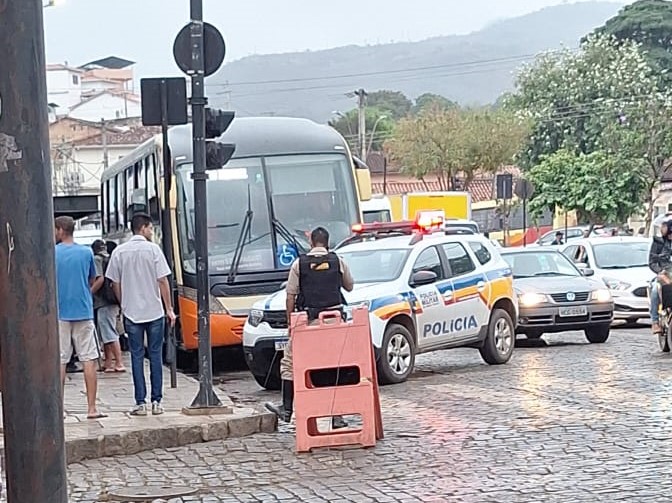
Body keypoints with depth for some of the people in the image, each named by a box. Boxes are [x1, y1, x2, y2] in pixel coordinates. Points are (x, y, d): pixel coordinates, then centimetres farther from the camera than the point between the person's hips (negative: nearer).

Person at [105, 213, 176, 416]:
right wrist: (169, 309, -1)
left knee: (137, 356, 5)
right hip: (154, 311, -2)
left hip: (131, 313, 2)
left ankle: (141, 403, 2)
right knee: (155, 355, 6)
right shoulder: (153, 249, -5)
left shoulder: (119, 252, 2)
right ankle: (156, 402, 7)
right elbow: (162, 281, -7)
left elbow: (115, 284, 6)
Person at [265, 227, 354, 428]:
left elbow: (291, 296, -1)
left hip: (308, 321, -2)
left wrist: (290, 321, 6)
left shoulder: (300, 263, 0)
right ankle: (337, 415, 5)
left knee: (290, 362, 10)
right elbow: (349, 287, 19)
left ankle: (287, 408, 9)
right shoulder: (338, 262, 4)